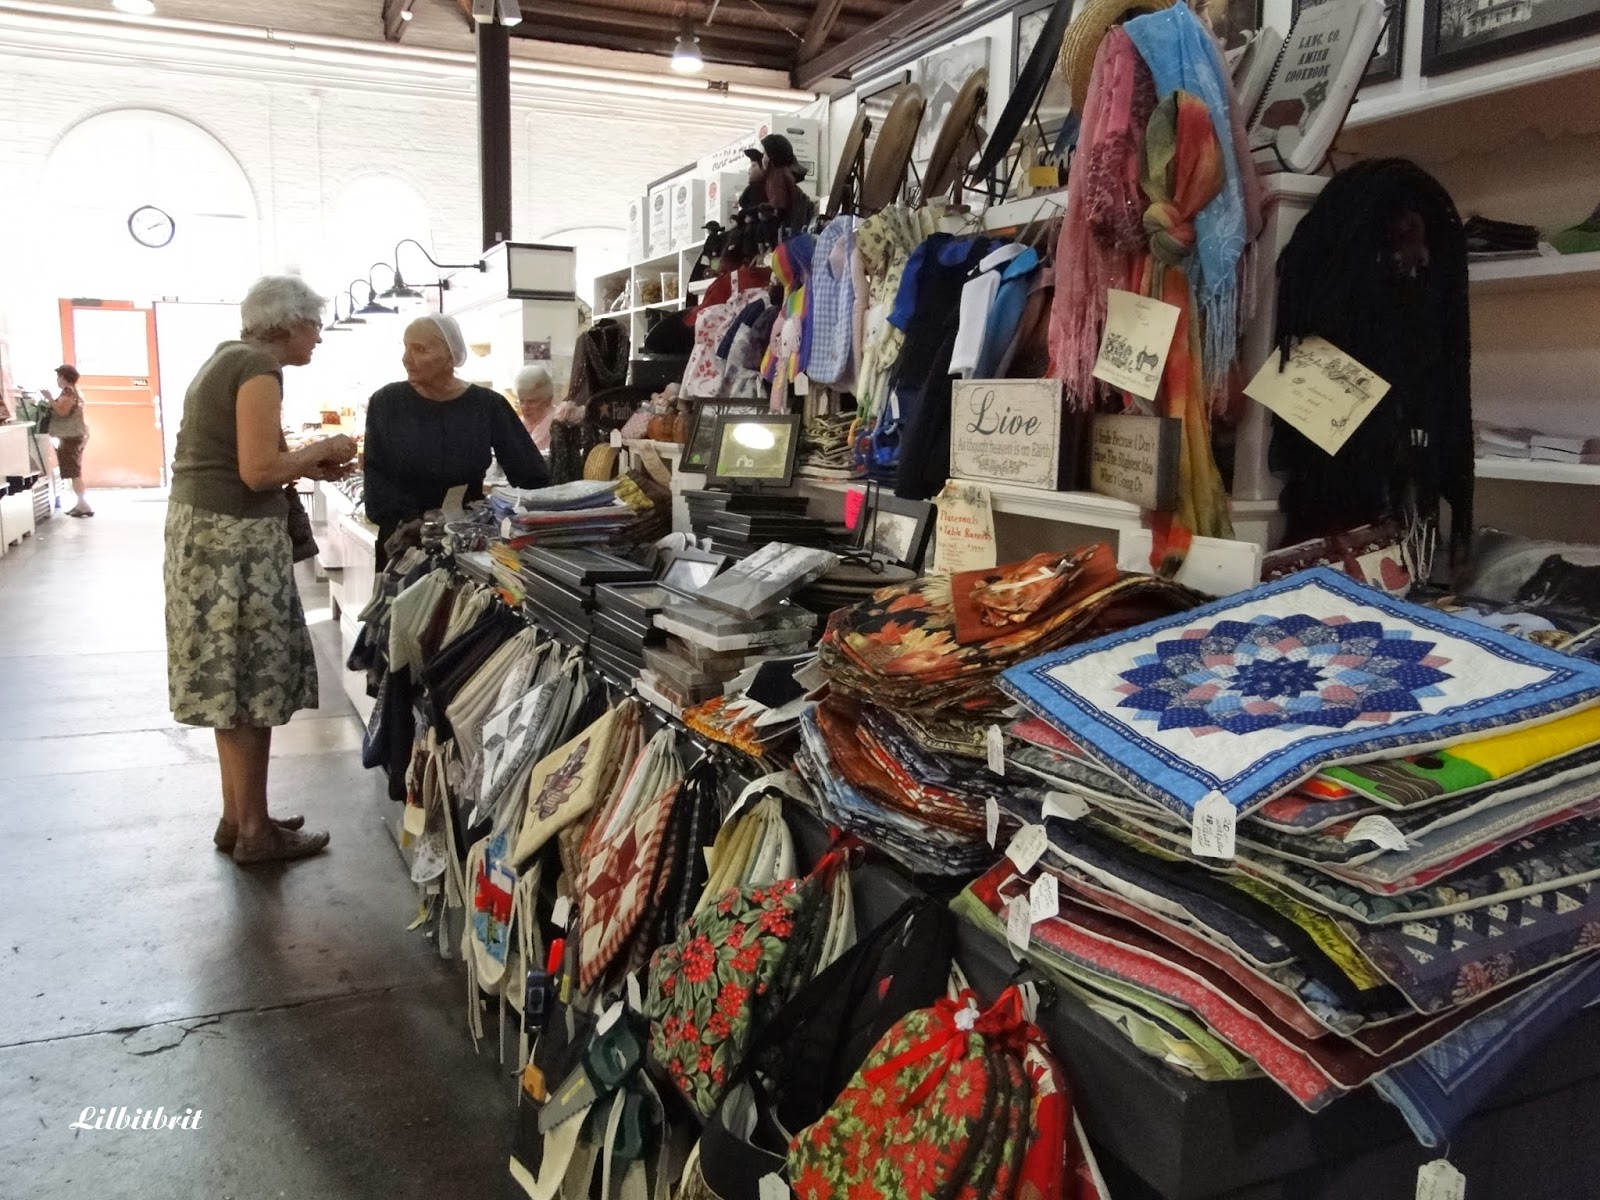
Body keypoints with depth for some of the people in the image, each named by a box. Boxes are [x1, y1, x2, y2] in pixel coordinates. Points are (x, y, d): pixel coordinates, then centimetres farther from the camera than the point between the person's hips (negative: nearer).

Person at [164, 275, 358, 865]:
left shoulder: (227, 357, 17)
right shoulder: (259, 368, -13)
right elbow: (259, 471, -21)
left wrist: (306, 467, 13)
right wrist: (321, 449, -6)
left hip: (202, 527, 10)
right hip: (234, 536, -10)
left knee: (231, 680, 13)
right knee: (251, 683, -3)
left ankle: (237, 815, 22)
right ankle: (254, 831, 5)